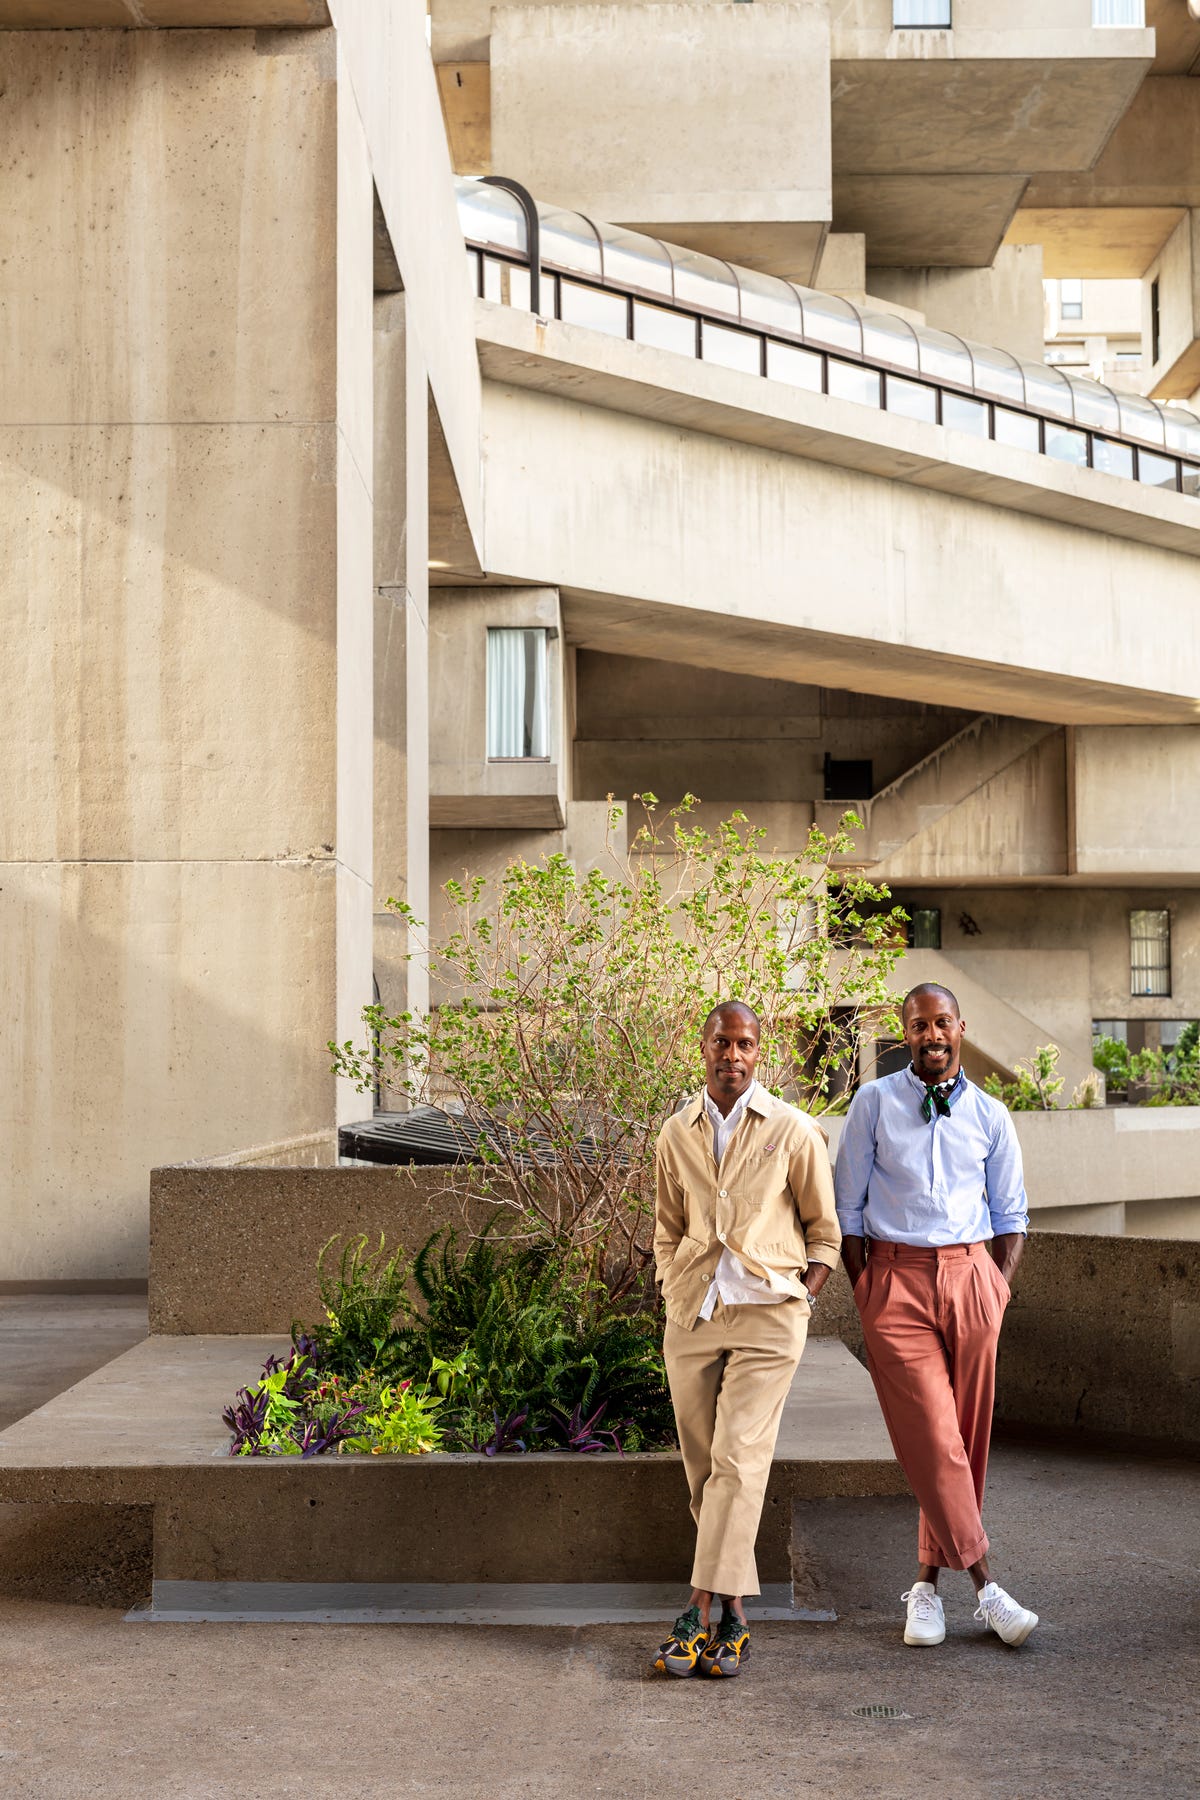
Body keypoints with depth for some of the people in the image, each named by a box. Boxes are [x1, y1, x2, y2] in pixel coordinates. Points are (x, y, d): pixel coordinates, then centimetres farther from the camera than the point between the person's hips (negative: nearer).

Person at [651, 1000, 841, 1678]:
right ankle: (734, 1609, 18)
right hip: (692, 1315, 4)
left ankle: (703, 1613, -13)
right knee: (704, 1467, 6)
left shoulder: (794, 1131, 0)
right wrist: (672, 1294, 10)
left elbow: (825, 1228, 7)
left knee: (739, 1459, -12)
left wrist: (802, 1297, -3)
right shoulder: (677, 1134, 10)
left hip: (767, 1314, -4)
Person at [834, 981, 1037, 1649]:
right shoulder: (874, 1104, 5)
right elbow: (848, 1208, 6)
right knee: (932, 1437, -10)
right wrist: (866, 1292, 0)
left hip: (970, 1274, 2)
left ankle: (928, 1582, 14)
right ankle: (985, 1584, -7)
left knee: (968, 1436, 3)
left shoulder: (990, 1115, 9)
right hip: (895, 1276, -2)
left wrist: (999, 1289, 2)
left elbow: (1011, 1216, 15)